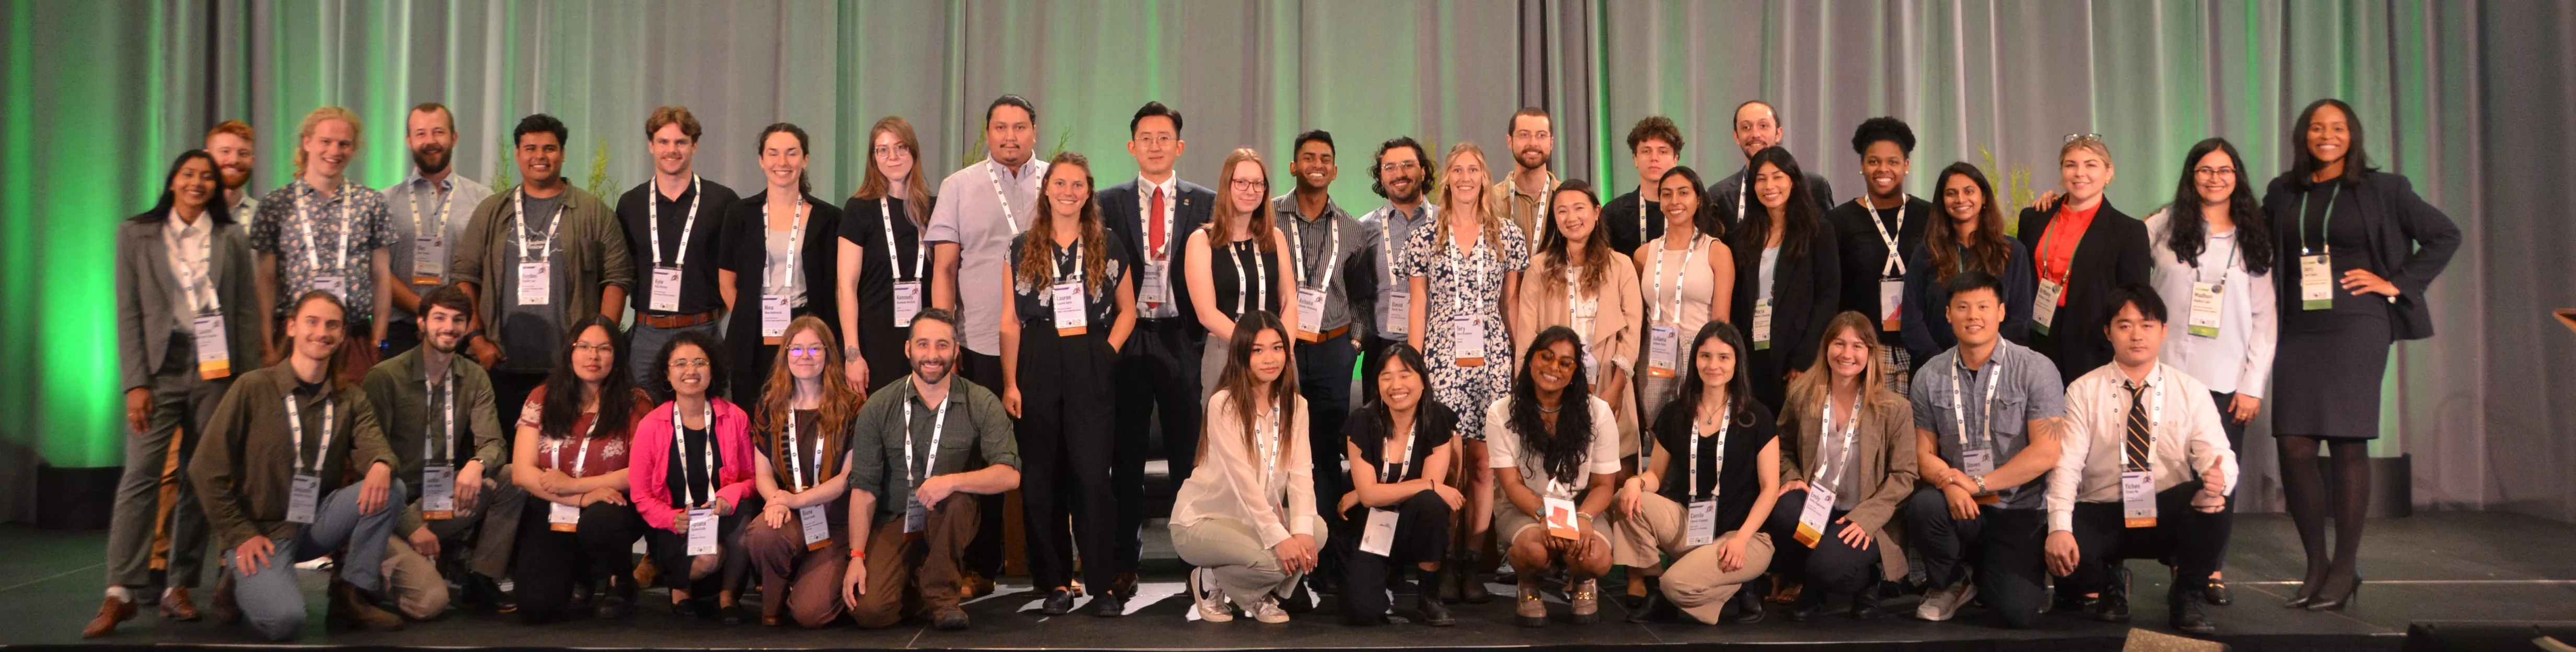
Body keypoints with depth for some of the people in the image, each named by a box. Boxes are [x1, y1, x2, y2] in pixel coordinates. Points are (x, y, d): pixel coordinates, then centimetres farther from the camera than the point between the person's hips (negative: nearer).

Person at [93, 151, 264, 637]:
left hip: (216, 369, 1)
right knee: (141, 475, -10)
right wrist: (135, 382, -7)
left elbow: (247, 312, 8)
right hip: (160, 366, -1)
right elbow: (128, 312, 2)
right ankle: (121, 593, -10)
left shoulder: (232, 239, 10)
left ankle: (181, 588, 8)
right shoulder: (136, 234, 7)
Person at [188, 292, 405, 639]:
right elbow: (206, 469, -7)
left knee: (390, 487, -20)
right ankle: (241, 580, 7)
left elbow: (369, 444, -11)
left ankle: (353, 592, -6)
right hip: (260, 531, -4)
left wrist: (381, 464, -37)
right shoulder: (254, 388, -8)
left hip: (316, 523, 4)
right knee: (284, 619, -29)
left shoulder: (350, 398, 6)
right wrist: (241, 535, -12)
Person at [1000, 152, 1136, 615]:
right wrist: (1010, 382, -3)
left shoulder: (1108, 247, 7)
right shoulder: (1023, 248, 7)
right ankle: (1056, 582, 12)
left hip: (1092, 369, -1)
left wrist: (1106, 353, -3)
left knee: (1092, 474, -8)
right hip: (1038, 368, 1)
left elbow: (1127, 311, 12)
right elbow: (1011, 320, 5)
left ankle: (1104, 584, -2)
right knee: (1043, 477, 3)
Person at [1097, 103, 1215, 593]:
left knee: (1189, 454, 2)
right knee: (1126, 456, 6)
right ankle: (1125, 562, 14)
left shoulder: (1205, 204, 7)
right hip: (1126, 341, 1)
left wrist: (1208, 324, -5)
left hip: (1183, 340, 0)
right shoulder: (1107, 204, 7)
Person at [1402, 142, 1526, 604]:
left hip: (1492, 357, 1)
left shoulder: (1508, 236, 9)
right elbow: (1417, 307, 7)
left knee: (1483, 461, -1)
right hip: (1441, 358, -1)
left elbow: (1513, 302, 12)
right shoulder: (1424, 239, 7)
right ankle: (1443, 558, 5)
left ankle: (1473, 560, 8)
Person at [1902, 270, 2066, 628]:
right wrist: (1948, 481, -17)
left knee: (2015, 612, -21)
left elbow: (2046, 454, -12)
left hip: (2020, 511, -2)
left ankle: (1989, 568, 18)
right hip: (1959, 506, 2)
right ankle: (1949, 583, 0)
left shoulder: (2036, 370, -6)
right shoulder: (1930, 377, 3)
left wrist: (1978, 484, -15)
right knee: (1923, 505, -33)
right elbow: (1924, 451, 5)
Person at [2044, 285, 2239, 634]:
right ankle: (2111, 584, 8)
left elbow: (2216, 455, -7)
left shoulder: (2192, 392, 3)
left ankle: (2187, 595, -3)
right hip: (2101, 516, -1)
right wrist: (2060, 528, -27)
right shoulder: (2083, 392, -2)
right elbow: (2065, 464, -11)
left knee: (2214, 500, -33)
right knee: (2063, 556, -33)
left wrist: (2218, 479, -33)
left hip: (2171, 514, 1)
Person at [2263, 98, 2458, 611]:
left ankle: (2345, 569, 6)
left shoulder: (2381, 189, 3)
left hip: (2356, 328, -3)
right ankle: (2316, 565, 9)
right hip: (2298, 330, 3)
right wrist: (2271, 297, 7)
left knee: (2348, 445, -4)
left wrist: (2397, 283, 0)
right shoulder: (2283, 193, 11)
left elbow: (2445, 235, 7)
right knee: (2294, 447, -3)